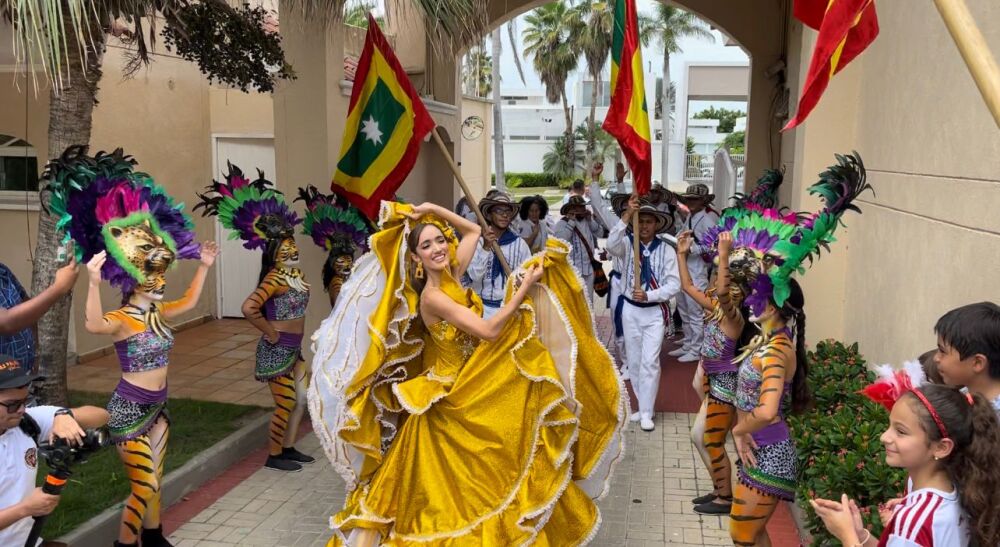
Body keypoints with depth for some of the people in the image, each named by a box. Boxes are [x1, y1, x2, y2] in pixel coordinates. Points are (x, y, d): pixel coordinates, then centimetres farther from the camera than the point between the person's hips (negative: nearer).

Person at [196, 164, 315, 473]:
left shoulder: (296, 274, 5)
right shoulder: (275, 278, -22)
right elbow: (249, 308, -36)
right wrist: (271, 333, -23)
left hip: (293, 348, 9)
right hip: (277, 350, -8)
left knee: (301, 398, 16)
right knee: (285, 404, 2)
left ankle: (288, 448, 31)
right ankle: (273, 456, 19)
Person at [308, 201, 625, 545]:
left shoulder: (450, 277, 0)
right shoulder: (432, 295, -22)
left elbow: (473, 230, 14)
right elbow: (488, 331, -25)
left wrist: (432, 210, 2)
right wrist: (525, 287, -23)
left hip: (470, 387, 8)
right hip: (451, 395, -8)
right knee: (461, 481, 1)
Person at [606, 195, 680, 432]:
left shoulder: (666, 250, -5)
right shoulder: (627, 243, -4)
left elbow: (674, 284, -7)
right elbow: (611, 245, -29)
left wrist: (649, 295, -20)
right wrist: (626, 216, -35)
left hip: (654, 311, -2)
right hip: (630, 309, 2)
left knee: (650, 362, -7)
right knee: (634, 361, 10)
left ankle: (646, 413, 2)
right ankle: (645, 406, 25)